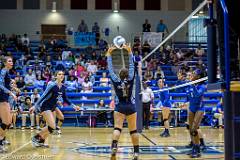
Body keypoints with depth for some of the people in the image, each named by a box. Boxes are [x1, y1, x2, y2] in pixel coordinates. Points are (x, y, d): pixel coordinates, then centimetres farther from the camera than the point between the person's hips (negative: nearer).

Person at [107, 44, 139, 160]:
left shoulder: (116, 81, -6)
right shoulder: (130, 80, -6)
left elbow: (110, 69, -1)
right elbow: (132, 66, -2)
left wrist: (109, 54, 5)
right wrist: (129, 52, 2)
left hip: (120, 107, -1)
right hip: (130, 107, 1)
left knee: (117, 128, -10)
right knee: (133, 130, 3)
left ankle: (114, 147, -32)